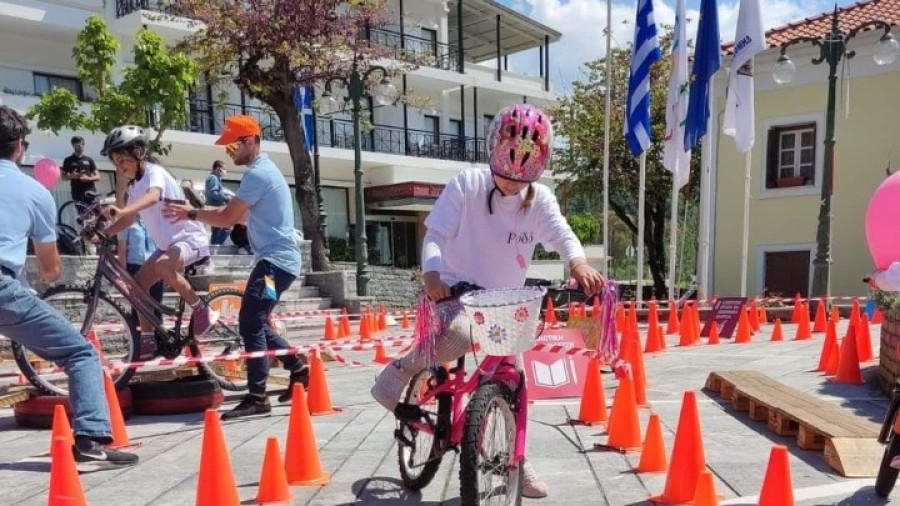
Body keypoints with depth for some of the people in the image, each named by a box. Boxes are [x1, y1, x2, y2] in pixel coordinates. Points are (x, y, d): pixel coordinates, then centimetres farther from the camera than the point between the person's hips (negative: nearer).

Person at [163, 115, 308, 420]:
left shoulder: (258, 173, -15)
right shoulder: (264, 169, 19)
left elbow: (228, 218, -17)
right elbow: (238, 214, 18)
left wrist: (192, 215, -4)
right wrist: (196, 212, 11)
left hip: (275, 260, -11)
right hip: (277, 259, 11)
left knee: (250, 324, -14)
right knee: (257, 324, 16)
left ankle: (257, 398, -12)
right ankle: (299, 370, 25)